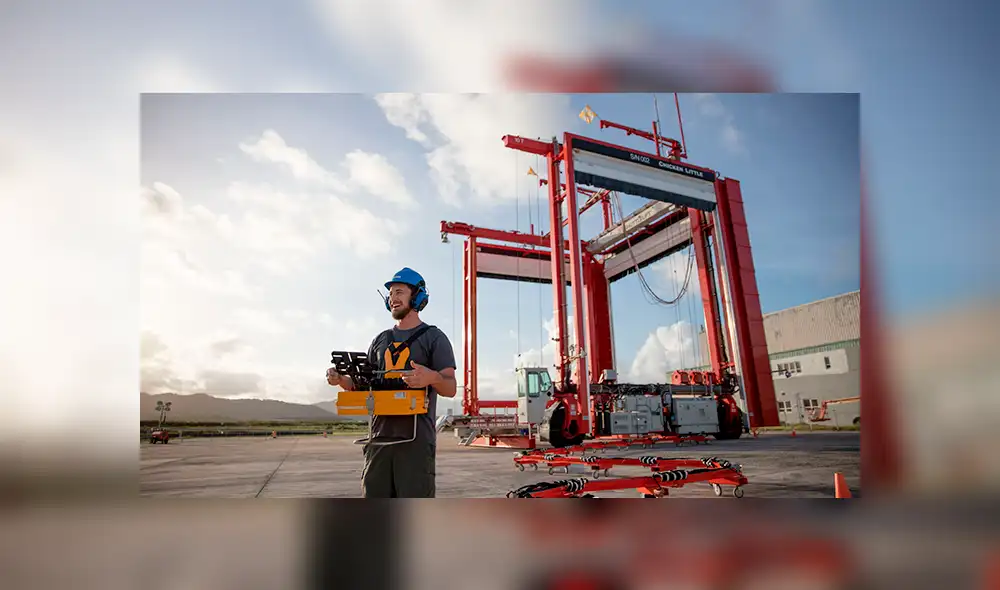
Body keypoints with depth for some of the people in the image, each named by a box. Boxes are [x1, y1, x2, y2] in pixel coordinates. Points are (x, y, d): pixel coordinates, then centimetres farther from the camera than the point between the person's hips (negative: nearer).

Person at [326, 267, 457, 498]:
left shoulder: (434, 338, 2)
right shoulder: (380, 340, 19)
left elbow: (450, 388, -7)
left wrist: (432, 377, -29)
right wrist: (341, 380, 0)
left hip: (416, 438, -5)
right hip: (379, 438, 6)